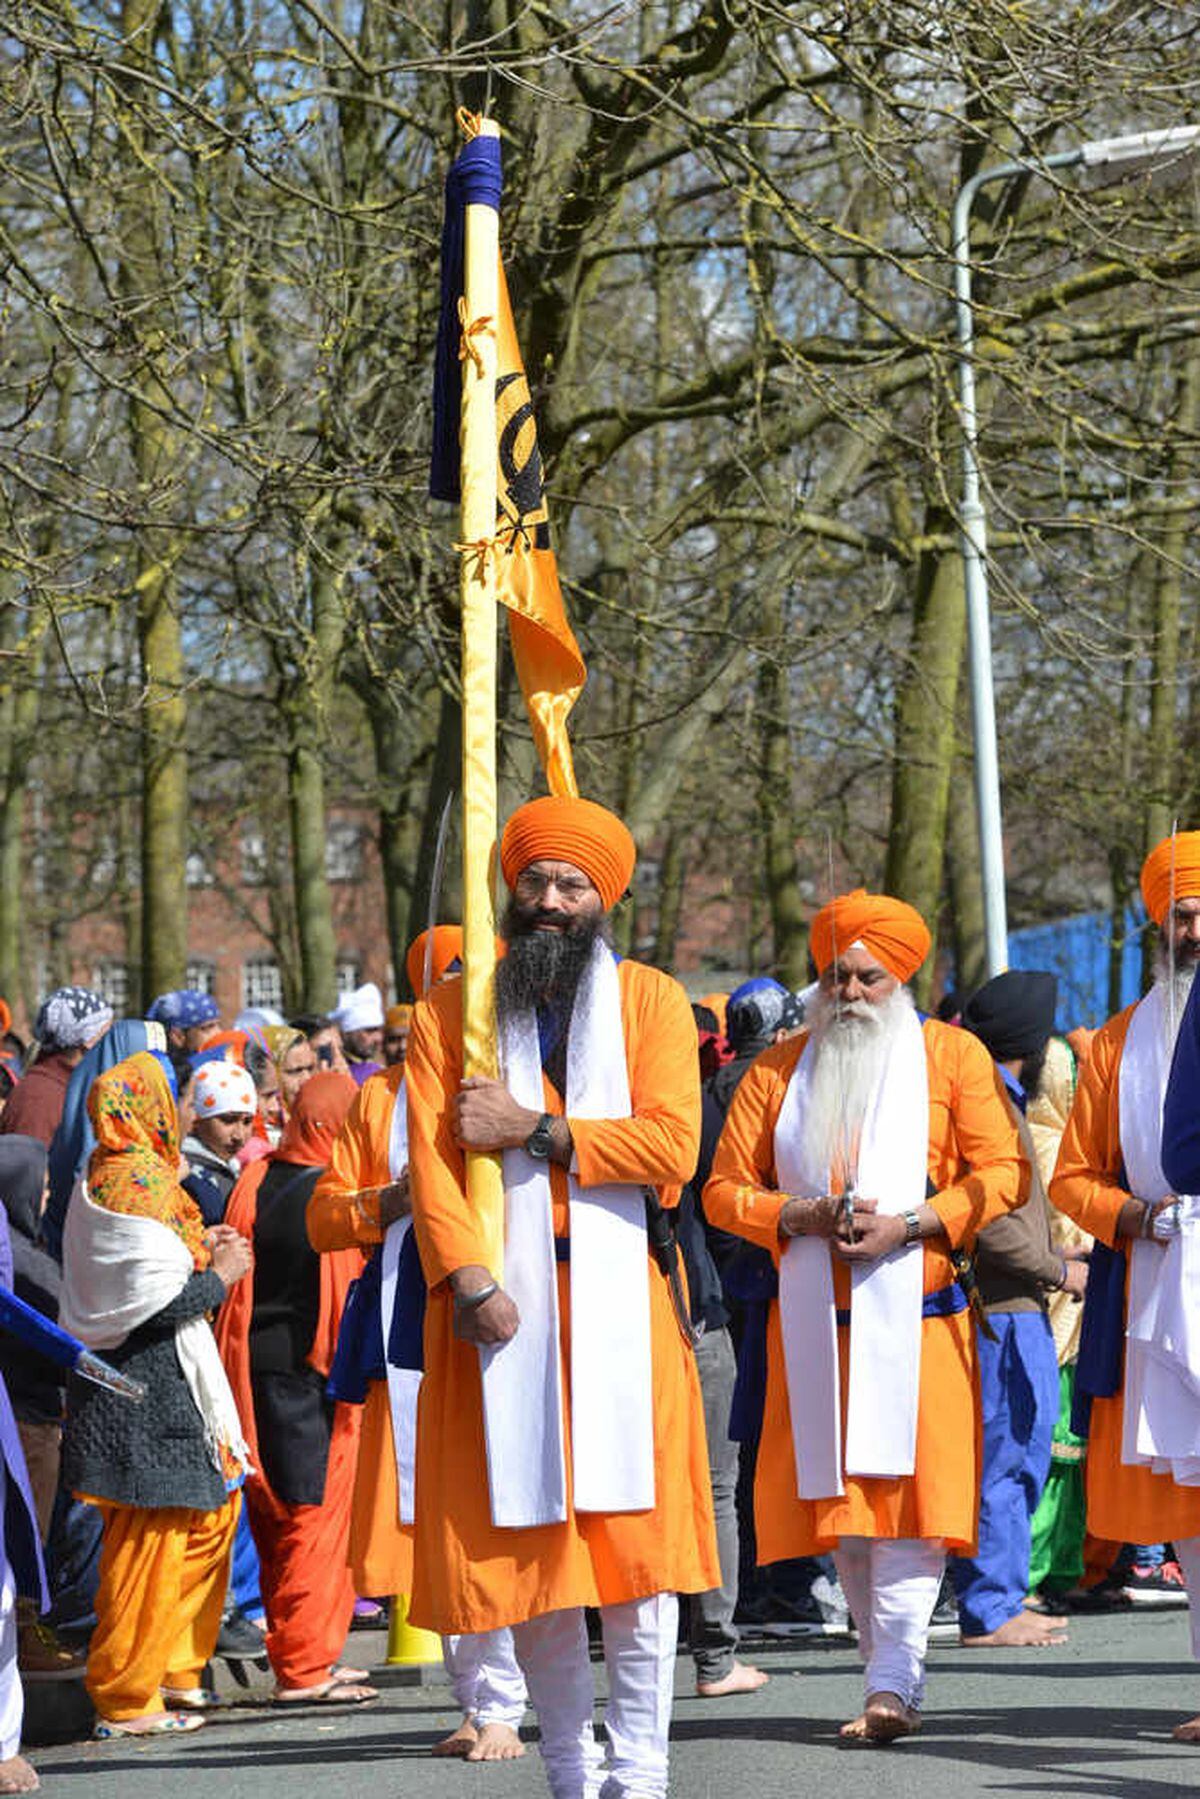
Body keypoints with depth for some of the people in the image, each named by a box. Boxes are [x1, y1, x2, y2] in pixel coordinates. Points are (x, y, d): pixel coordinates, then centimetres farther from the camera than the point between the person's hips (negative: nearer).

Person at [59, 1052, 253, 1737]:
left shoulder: (105, 1178, 13)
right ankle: (124, 1699, 0)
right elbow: (160, 1302, -22)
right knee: (153, 1538, -5)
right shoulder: (142, 1185, -18)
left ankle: (172, 1669, 24)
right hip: (147, 1389, -10)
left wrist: (199, 1250, 16)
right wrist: (221, 1274, -7)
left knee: (211, 1511, 17)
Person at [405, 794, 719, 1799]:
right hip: (500, 1301, 1)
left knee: (631, 1528, -6)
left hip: (618, 1294, -1)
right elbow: (432, 1160, -1)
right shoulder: (451, 1012, 10)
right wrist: (470, 1281, -15)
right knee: (524, 1532, 0)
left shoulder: (651, 1001, 7)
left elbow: (671, 1143, -7)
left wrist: (533, 1131, -10)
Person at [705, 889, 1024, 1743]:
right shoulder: (778, 1071, 13)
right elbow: (725, 1189, 10)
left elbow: (1002, 1172, -1)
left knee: (909, 1492, -14)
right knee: (840, 1503, 2)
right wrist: (801, 1216, -9)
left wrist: (909, 1226, -13)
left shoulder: (951, 1054, 6)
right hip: (815, 1322, 3)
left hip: (918, 1316, -3)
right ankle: (893, 1681, 10)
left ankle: (895, 1682, -19)